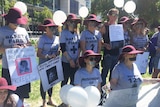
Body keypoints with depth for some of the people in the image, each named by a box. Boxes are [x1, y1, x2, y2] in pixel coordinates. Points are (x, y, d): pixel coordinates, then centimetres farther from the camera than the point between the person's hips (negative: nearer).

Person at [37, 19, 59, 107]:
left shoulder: (56, 38, 3)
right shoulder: (42, 38, -14)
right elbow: (38, 54, -16)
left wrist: (57, 53, -8)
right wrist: (48, 56, -28)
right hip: (44, 64, -5)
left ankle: (50, 100, 32)